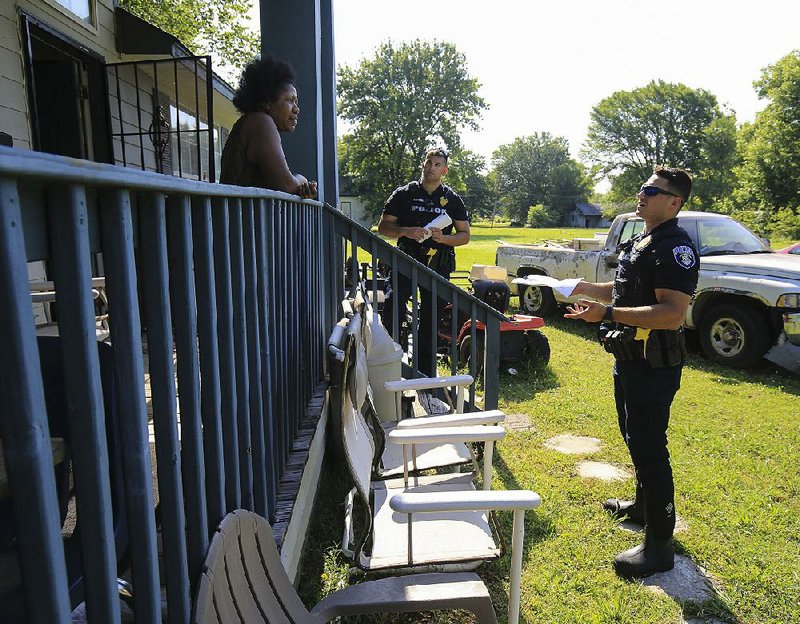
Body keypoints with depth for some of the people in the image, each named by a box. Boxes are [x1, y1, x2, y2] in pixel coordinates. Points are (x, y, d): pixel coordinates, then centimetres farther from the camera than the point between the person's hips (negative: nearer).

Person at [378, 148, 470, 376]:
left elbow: (464, 235, 9)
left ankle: (426, 374, 19)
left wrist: (443, 238, -11)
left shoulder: (452, 199, 10)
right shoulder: (404, 194, 6)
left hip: (439, 265, 2)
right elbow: (383, 227, 4)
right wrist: (406, 231, -15)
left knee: (430, 319, 7)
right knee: (392, 304, -25)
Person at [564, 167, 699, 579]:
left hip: (655, 365, -10)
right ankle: (642, 506, 44)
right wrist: (585, 288, 11)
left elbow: (673, 314, -29)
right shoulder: (640, 242, 13)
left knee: (649, 447, -4)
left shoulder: (675, 247, -19)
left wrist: (608, 312, -31)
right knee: (635, 439, 23)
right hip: (629, 359, 10)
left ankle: (659, 545, 10)